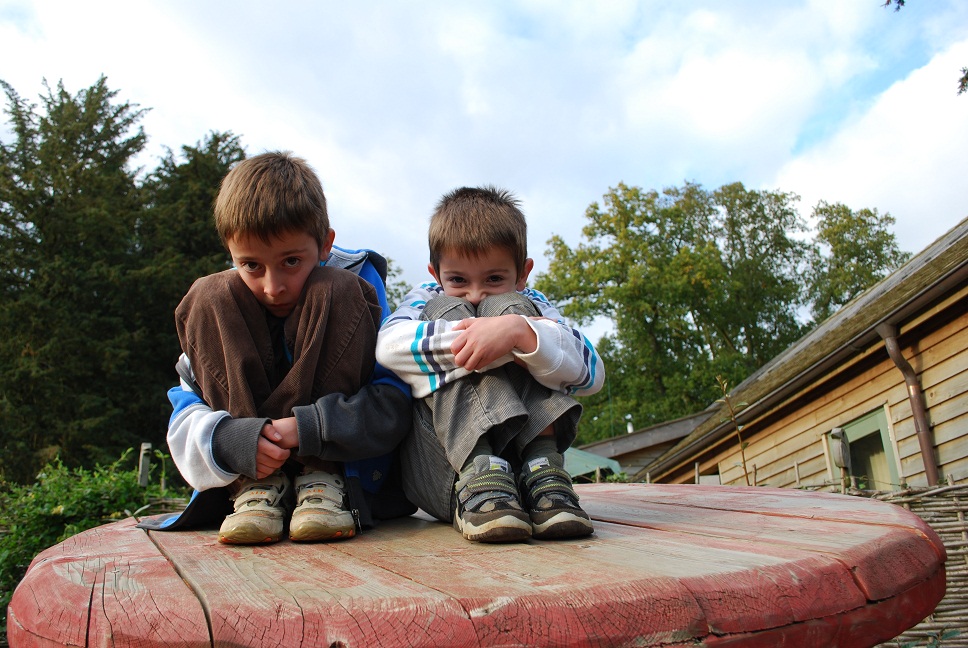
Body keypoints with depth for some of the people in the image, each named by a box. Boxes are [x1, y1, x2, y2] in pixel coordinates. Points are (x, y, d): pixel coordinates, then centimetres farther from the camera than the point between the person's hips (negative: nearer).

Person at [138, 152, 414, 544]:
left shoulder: (349, 290, -6)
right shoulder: (216, 304, 1)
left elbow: (395, 402, -16)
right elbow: (186, 406, -5)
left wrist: (311, 428, -32)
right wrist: (226, 440, -28)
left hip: (350, 464, -2)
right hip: (243, 465, 3)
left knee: (336, 291, -20)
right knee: (211, 297, -13)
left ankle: (323, 481, -23)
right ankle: (255, 488, -20)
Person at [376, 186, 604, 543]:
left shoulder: (529, 306, 10)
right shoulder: (428, 298, 11)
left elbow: (592, 372, -11)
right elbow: (388, 345, -16)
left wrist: (521, 332, -30)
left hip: (518, 452, 0)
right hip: (435, 466, 0)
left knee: (507, 308, -13)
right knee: (447, 310, -15)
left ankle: (541, 473, -30)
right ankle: (479, 473, -37)